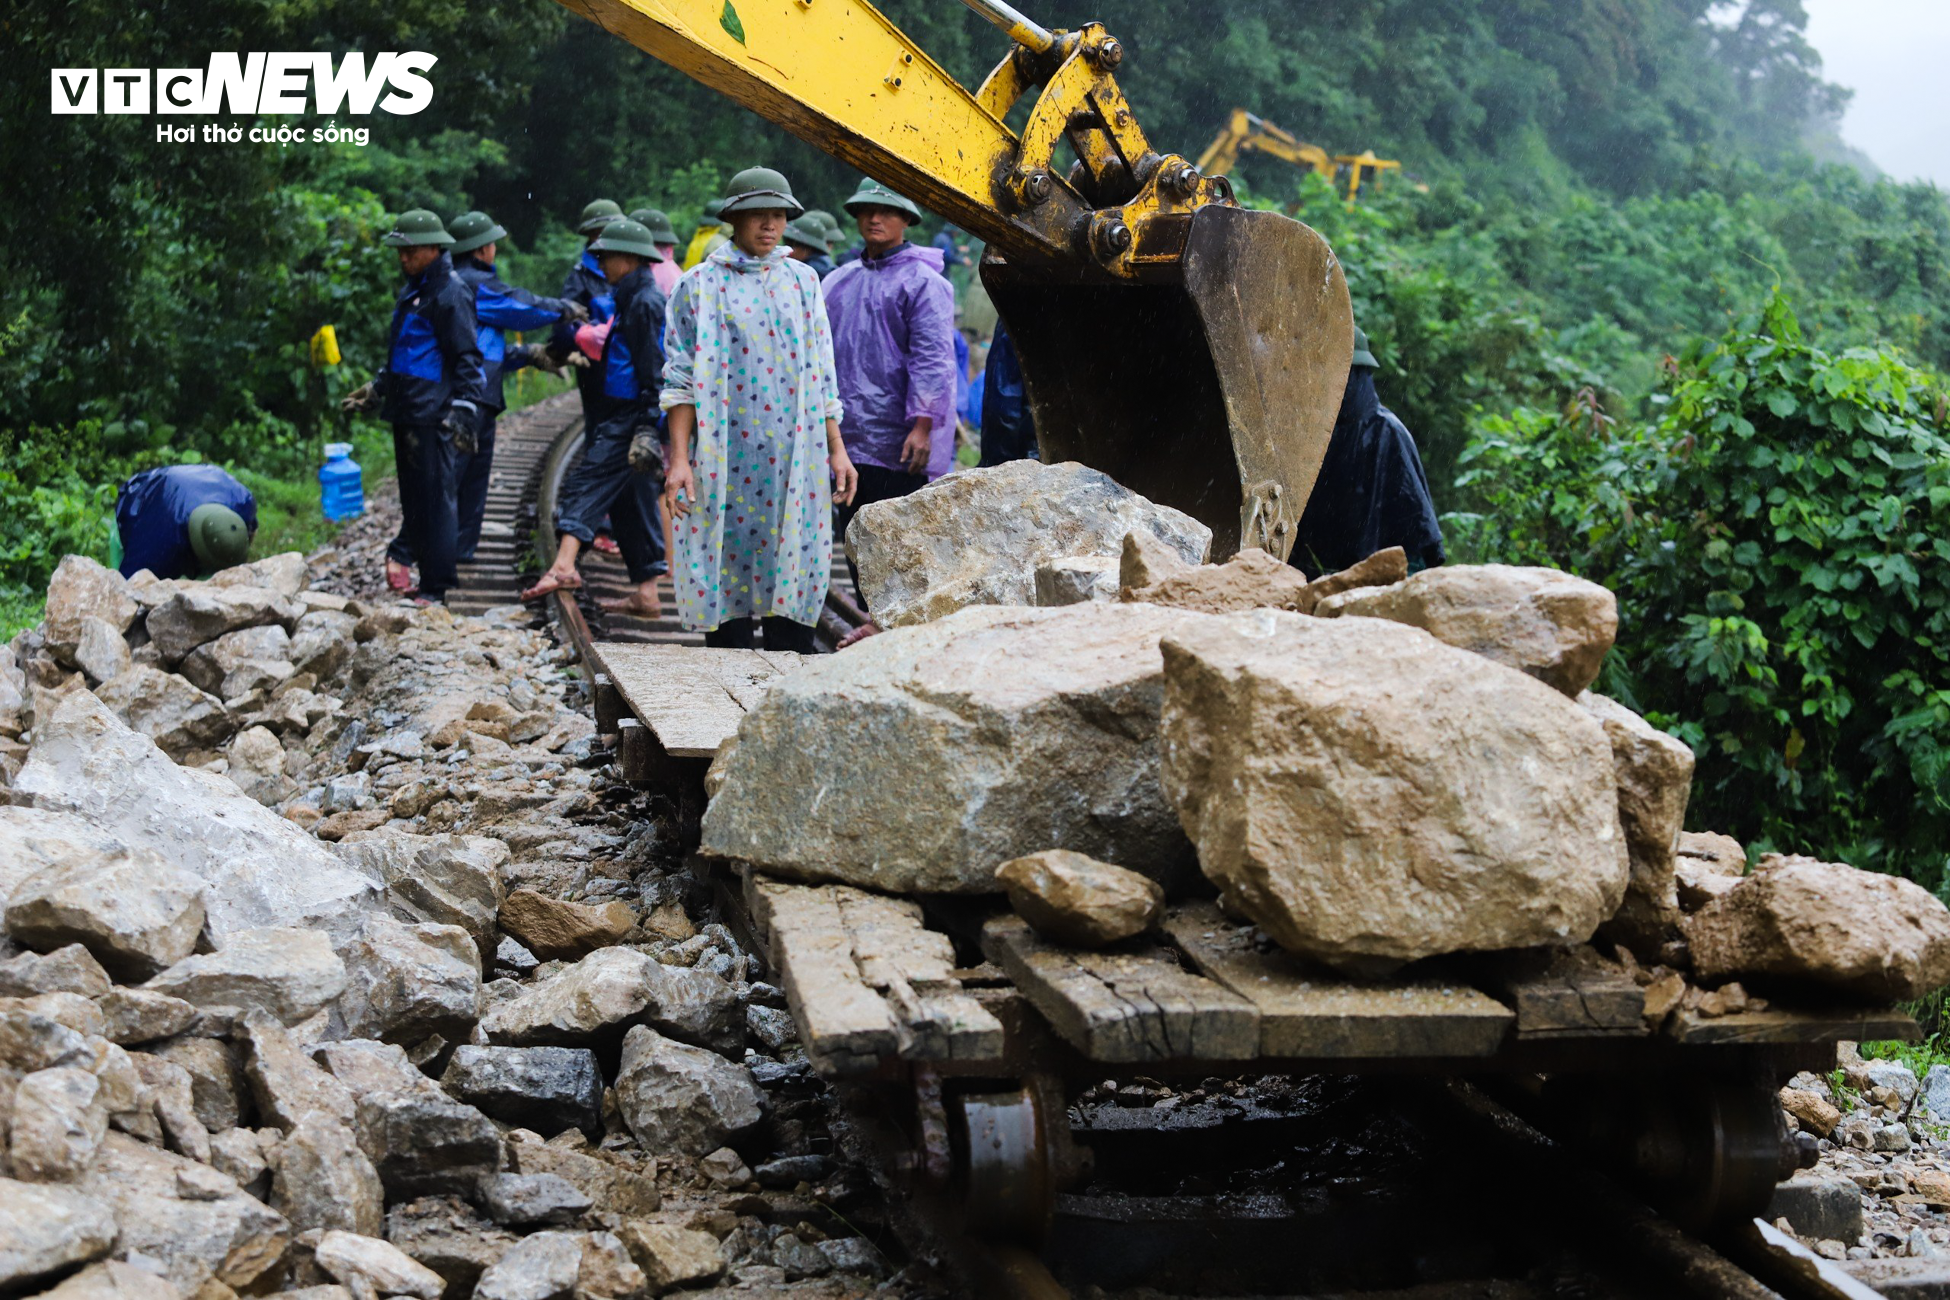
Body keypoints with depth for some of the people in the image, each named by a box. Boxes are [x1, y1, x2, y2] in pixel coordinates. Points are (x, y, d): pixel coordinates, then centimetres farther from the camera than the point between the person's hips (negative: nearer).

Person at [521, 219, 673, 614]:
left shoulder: (646, 303, -12)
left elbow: (654, 372, -18)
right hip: (619, 415, 10)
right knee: (632, 503, 10)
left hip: (629, 417, -10)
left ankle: (563, 566, -30)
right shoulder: (632, 300, 19)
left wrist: (647, 429, -22)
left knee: (585, 483, -18)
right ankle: (647, 594, 13)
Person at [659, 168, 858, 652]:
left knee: (792, 573, 0)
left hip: (796, 458, 3)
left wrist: (837, 449, 9)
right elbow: (681, 379, 0)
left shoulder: (802, 281, 14)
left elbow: (823, 375, 16)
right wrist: (679, 458, -10)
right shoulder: (701, 284, 5)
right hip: (726, 459, -2)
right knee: (729, 573, -3)